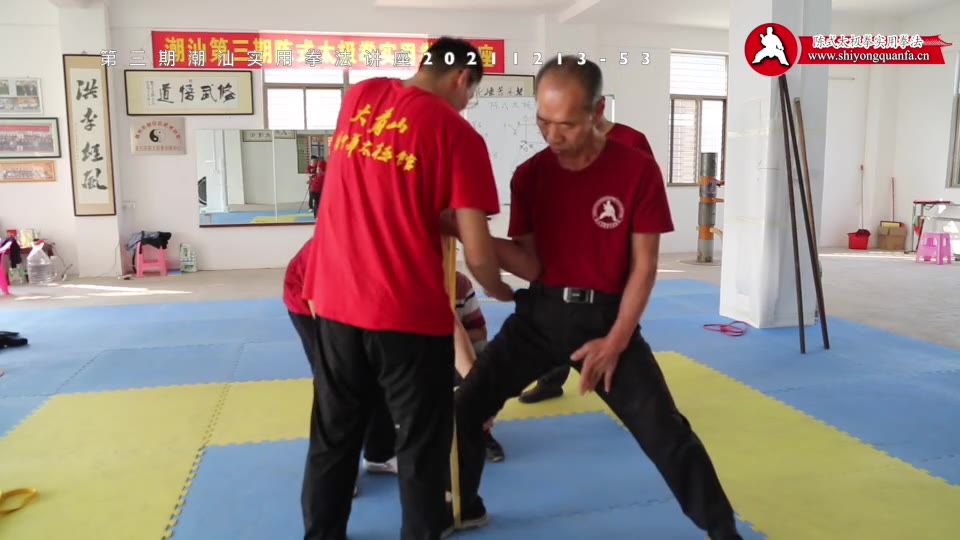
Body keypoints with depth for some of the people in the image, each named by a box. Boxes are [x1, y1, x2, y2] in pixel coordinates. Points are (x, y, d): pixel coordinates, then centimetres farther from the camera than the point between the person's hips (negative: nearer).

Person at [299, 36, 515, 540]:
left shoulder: (359, 96, 8)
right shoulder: (457, 134, -9)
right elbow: (477, 254, -12)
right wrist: (500, 292, 7)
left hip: (335, 299, 6)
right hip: (409, 311, -5)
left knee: (333, 434, 20)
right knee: (422, 440, 13)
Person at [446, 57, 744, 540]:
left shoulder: (637, 170, -10)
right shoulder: (529, 175, -2)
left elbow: (644, 265, -7)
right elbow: (531, 264, -4)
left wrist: (615, 342, -11)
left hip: (607, 315, -3)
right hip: (540, 312, 3)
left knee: (666, 432, -3)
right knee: (465, 408, 2)